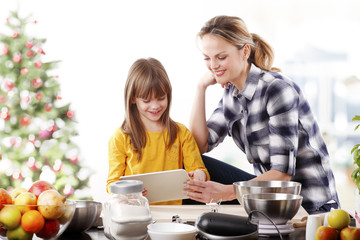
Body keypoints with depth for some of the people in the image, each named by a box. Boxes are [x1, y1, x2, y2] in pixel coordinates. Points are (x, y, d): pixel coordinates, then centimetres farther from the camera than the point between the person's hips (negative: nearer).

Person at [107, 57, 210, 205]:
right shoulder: (120, 138, 4)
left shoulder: (181, 133, 12)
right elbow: (113, 182, 4)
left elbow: (197, 168, 11)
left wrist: (199, 175, -14)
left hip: (173, 207, 4)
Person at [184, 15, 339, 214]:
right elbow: (199, 146, 0)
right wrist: (201, 87, -4)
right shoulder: (231, 92, 6)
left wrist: (228, 192, -35)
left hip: (310, 206, -8)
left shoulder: (277, 89, -20)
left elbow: (282, 173, -24)